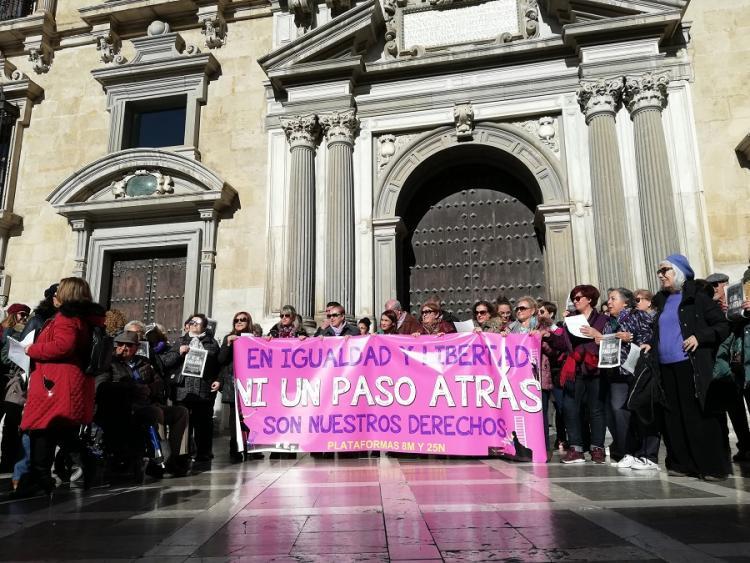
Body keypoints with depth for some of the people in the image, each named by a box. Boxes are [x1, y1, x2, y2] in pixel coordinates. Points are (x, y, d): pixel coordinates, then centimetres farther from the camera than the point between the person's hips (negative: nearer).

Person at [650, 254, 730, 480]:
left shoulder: (697, 298, -1)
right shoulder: (662, 302, 18)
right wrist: (651, 346, 12)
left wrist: (700, 337, -17)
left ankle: (713, 466, 3)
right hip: (666, 368, 6)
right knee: (674, 417, 7)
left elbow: (723, 325, -3)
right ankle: (682, 463, 15)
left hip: (692, 366, -6)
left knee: (700, 416, -4)